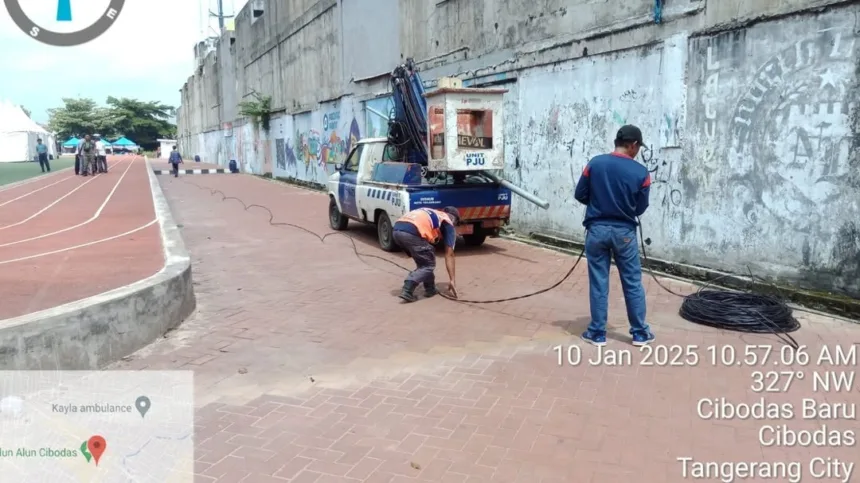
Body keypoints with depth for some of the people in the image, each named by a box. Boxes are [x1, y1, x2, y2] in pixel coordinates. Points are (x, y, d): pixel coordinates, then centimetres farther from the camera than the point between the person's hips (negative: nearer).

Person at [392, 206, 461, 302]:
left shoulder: (430, 213, 38)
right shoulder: (448, 223, 20)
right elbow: (449, 255, 17)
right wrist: (452, 280, 21)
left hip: (397, 230, 7)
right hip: (411, 233, -7)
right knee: (429, 265, 10)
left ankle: (430, 289, 31)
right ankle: (407, 290, -4)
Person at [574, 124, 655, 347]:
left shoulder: (595, 163, -5)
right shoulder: (641, 173, -7)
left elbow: (580, 195, 1)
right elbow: (641, 208, 0)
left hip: (597, 229, 1)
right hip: (624, 232, -1)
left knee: (598, 283, 7)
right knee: (633, 283, 11)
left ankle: (597, 333, 13)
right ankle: (640, 333, 20)